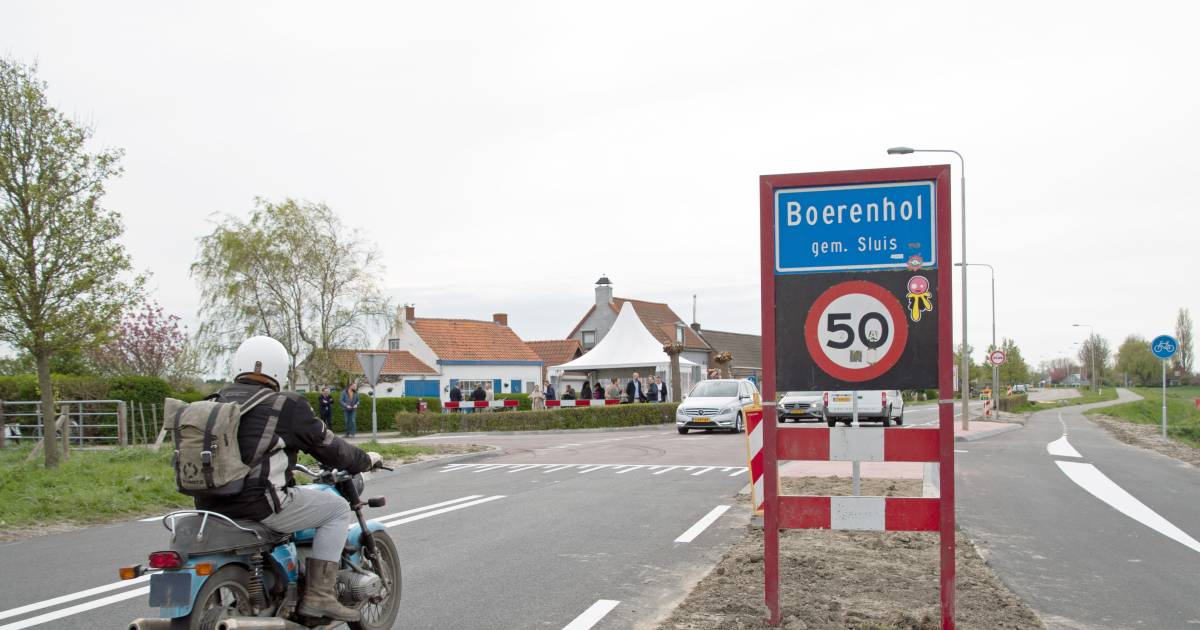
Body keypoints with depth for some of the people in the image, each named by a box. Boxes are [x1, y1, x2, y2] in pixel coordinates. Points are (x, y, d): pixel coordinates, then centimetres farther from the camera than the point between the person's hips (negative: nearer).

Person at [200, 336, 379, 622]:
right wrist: (366, 460, 17)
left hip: (212, 503, 8)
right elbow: (328, 447, 0)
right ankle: (319, 595, 0)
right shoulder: (285, 405, -7)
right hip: (257, 503, -8)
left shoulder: (217, 402, 13)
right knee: (337, 508, 7)